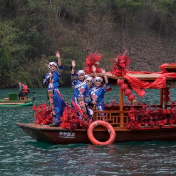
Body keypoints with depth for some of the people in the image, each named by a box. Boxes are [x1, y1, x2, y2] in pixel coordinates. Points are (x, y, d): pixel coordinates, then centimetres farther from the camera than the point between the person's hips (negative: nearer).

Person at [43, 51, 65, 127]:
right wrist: (48, 78, -6)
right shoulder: (48, 74, 16)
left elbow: (60, 67, -18)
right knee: (52, 106, 10)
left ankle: (56, 120, -13)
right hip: (50, 92, 7)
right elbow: (44, 82, 11)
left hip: (56, 91, -7)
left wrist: (58, 58, -28)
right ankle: (55, 120, 16)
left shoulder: (57, 73, -1)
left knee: (57, 106, -10)